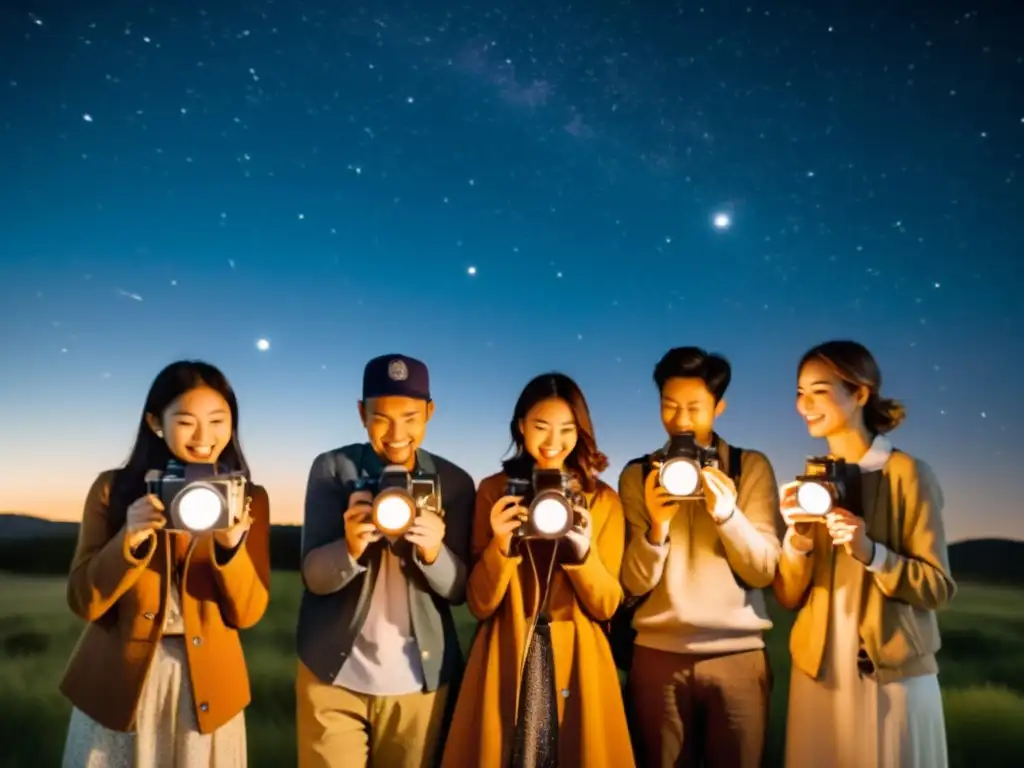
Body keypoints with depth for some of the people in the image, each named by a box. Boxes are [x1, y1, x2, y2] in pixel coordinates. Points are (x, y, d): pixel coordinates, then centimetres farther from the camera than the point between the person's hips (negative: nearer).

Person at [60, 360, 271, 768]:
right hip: (118, 679, 0)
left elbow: (247, 613, -7)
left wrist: (230, 546, -24)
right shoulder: (113, 489, -5)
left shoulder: (248, 499, -4)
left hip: (207, 685, 1)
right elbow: (84, 602, -7)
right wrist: (129, 540, -24)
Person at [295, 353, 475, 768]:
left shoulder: (455, 482, -4)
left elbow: (459, 591, -4)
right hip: (334, 675, -1)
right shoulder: (331, 469, -6)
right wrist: (351, 548, -30)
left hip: (421, 680, 1)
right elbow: (313, 576, -8)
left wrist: (433, 551, -25)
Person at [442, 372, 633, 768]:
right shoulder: (493, 490, -2)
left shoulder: (603, 500, 0)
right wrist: (501, 545, -21)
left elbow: (606, 606, -3)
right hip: (507, 661, 0)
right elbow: (480, 604, -4)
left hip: (577, 662, 1)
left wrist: (583, 551, -20)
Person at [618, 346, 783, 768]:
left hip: (738, 654, 0)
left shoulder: (752, 467, 1)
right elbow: (633, 586, -3)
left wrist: (726, 513, -21)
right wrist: (657, 524, -20)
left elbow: (764, 571, -5)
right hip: (658, 654, 1)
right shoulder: (638, 475, 2)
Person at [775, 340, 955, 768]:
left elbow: (940, 587, -8)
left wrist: (870, 552, -23)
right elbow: (789, 597, 3)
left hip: (894, 675, -4)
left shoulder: (907, 473, -7)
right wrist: (796, 543, -16)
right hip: (818, 672, 4)